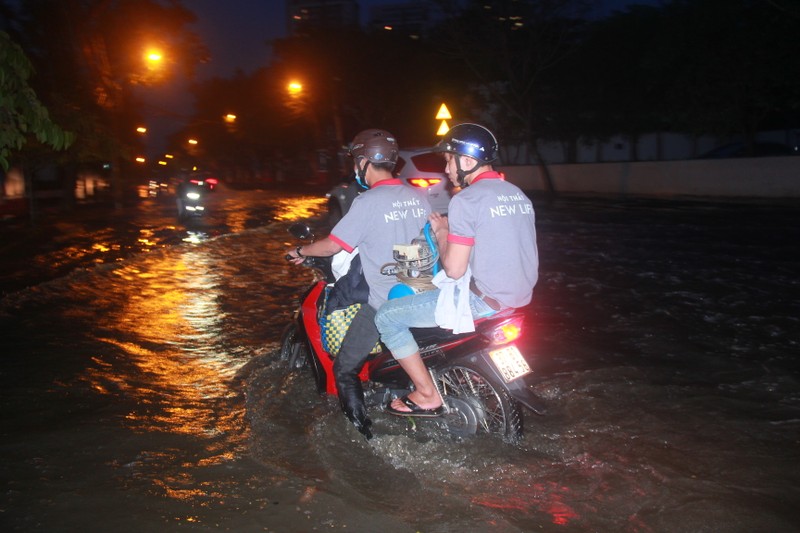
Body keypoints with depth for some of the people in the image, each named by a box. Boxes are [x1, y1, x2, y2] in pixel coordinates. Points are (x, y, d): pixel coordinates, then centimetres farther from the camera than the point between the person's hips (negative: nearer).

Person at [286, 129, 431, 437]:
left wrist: (301, 251, 5)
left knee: (345, 371, 5)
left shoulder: (369, 202, -16)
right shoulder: (420, 197, 4)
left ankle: (365, 433, 3)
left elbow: (333, 245, -16)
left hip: (383, 304, -7)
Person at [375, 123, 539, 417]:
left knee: (387, 316, -1)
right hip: (520, 296, 9)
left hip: (484, 300, -9)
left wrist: (442, 232, 0)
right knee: (434, 287, 35)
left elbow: (454, 269, -18)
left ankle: (427, 396, 2)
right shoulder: (518, 194, 10)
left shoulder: (466, 200, -16)